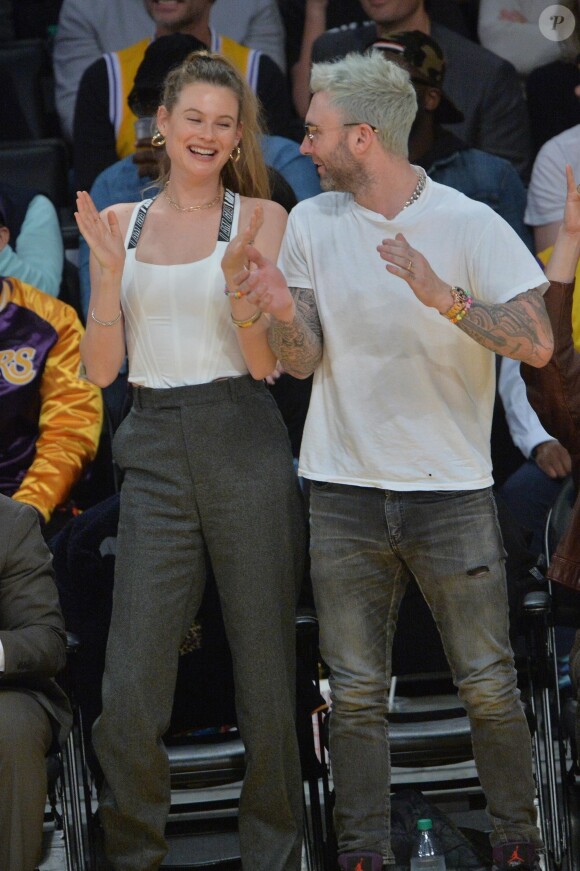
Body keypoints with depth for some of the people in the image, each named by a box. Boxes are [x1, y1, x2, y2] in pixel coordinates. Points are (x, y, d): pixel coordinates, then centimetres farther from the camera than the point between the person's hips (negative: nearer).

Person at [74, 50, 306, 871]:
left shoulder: (262, 218, 3)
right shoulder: (120, 224, 10)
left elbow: (266, 360, -4)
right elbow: (101, 368, 6)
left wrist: (238, 272, -19)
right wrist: (110, 271, -8)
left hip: (246, 447, -2)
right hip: (156, 454, 2)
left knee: (265, 664, 3)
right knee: (131, 685, -2)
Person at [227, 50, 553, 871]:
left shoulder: (470, 224, -7)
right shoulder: (311, 223, 4)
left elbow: (538, 343, -15)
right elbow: (303, 361, 5)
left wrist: (444, 295, -30)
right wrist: (283, 315, -18)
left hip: (453, 493, -3)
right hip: (344, 494, 3)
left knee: (488, 685, 3)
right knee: (356, 693, 7)